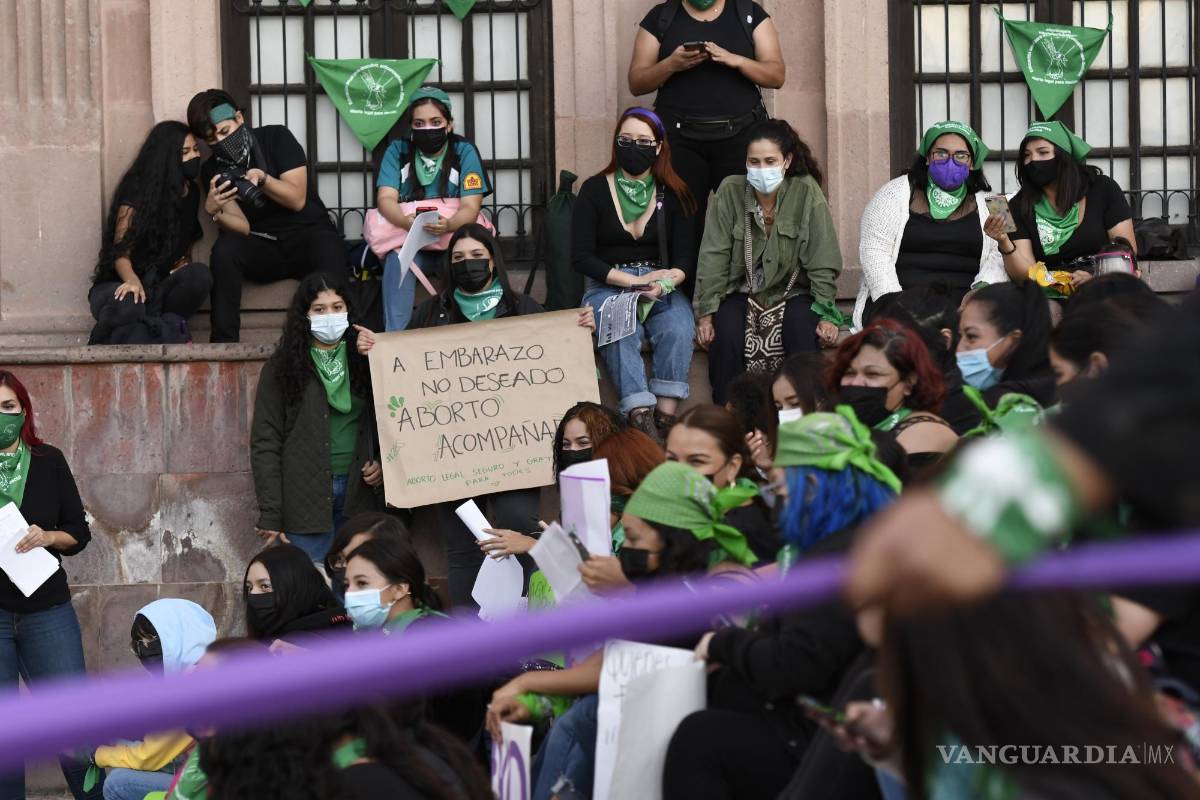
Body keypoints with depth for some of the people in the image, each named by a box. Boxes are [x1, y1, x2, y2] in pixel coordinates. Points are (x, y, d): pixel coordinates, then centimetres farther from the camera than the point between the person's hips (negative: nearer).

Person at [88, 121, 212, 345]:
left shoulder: (191, 192, 10)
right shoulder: (136, 191, -8)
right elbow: (121, 252, -13)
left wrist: (182, 266, -8)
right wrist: (132, 280, -35)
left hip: (159, 287, 5)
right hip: (117, 286, -5)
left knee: (200, 276, -28)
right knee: (128, 305, -42)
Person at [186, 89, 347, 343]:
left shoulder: (276, 138, -2)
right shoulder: (213, 171, 3)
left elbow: (297, 200, -9)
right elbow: (243, 227, -7)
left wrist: (262, 178, -26)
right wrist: (214, 211, -28)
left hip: (308, 235, -2)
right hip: (263, 248, 2)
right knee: (224, 250, -29)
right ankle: (224, 345, -30)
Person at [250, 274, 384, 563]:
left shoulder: (363, 360, 11)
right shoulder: (283, 366, 2)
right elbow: (265, 442, -2)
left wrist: (382, 464, -4)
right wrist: (270, 514, -10)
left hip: (358, 493, 3)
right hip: (306, 495, -3)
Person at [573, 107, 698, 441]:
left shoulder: (674, 195, 11)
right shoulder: (594, 190, 5)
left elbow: (686, 258, 5)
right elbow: (581, 257, -2)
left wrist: (665, 282, -18)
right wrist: (633, 281, -13)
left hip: (662, 287, 2)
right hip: (607, 286, -2)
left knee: (678, 326, -32)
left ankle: (666, 417, -34)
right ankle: (641, 418, -46)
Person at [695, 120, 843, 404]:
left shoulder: (806, 193, -9)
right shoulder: (730, 191, -6)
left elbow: (823, 262, -7)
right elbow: (713, 257, -6)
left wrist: (826, 315, -14)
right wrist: (705, 314, -12)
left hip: (792, 292, -1)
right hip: (742, 292, 1)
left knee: (801, 328, -31)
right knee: (725, 332, -28)